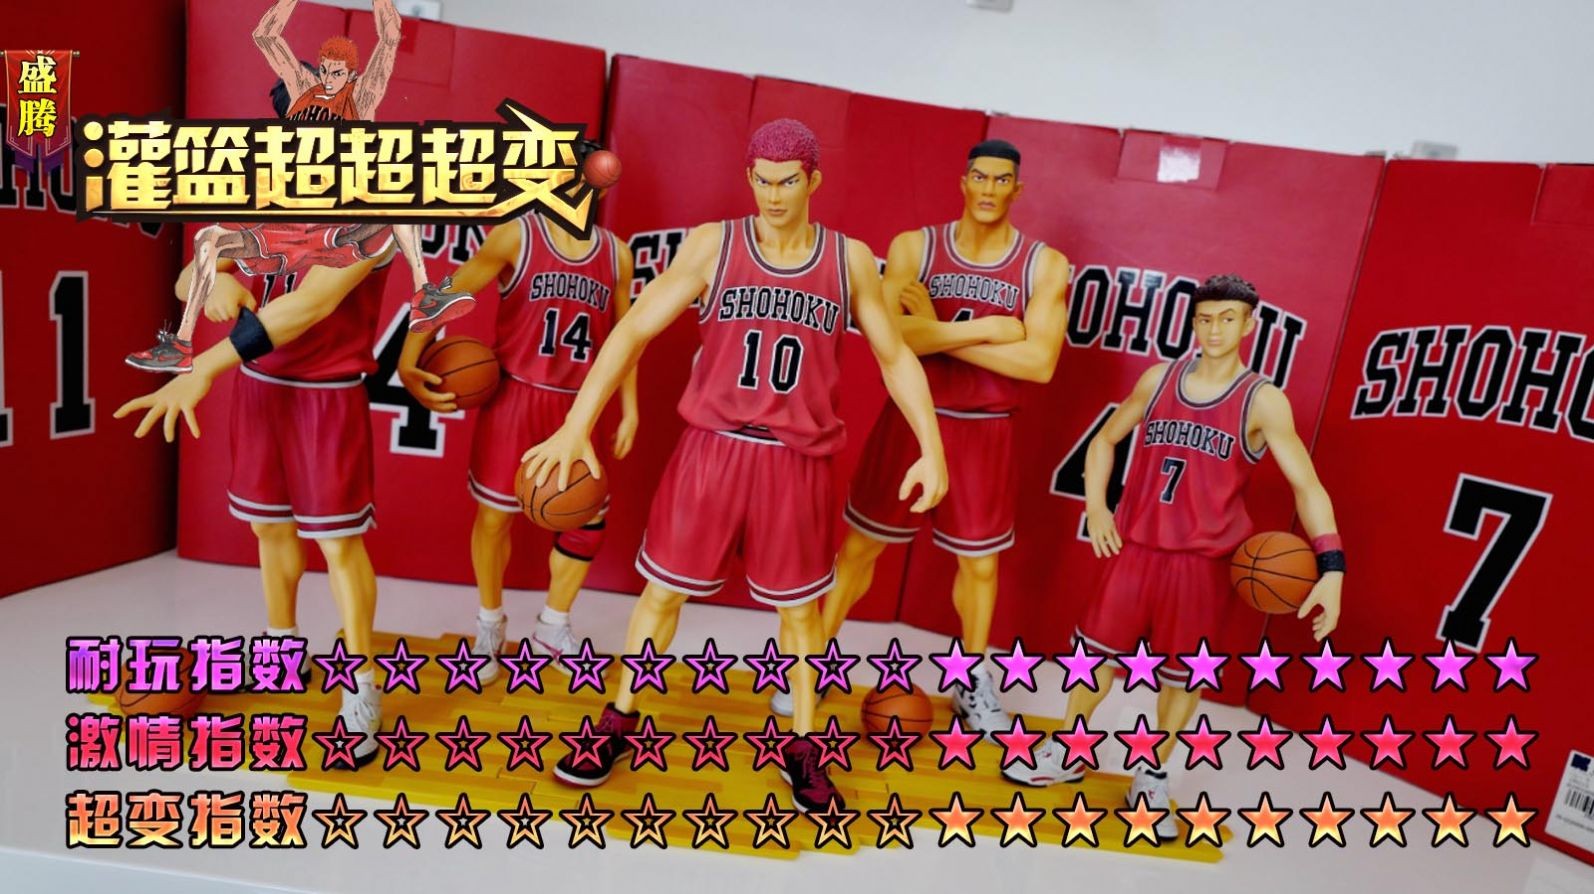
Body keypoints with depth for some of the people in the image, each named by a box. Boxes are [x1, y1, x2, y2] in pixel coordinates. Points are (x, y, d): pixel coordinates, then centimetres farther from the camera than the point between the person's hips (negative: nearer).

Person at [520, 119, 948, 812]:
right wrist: (578, 424, -14)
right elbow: (635, 330, -7)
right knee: (663, 591, 11)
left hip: (797, 464, 1)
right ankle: (618, 723, 34)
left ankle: (802, 747, 33)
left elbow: (894, 356, 8)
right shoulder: (712, 244, -4)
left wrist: (931, 449, -1)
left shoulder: (850, 260, 1)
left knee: (799, 608, 12)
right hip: (711, 450, 0)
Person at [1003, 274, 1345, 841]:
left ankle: (1152, 779, 31)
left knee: (1184, 675, 10)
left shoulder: (1264, 401, -8)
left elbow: (1306, 485, -12)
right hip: (1135, 545, 3)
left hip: (1204, 560, -2)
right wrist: (1096, 507, -2)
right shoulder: (1159, 379, 1)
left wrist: (1331, 568, -24)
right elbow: (1106, 439, 12)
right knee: (1099, 650, 12)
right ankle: (1066, 753, 33)